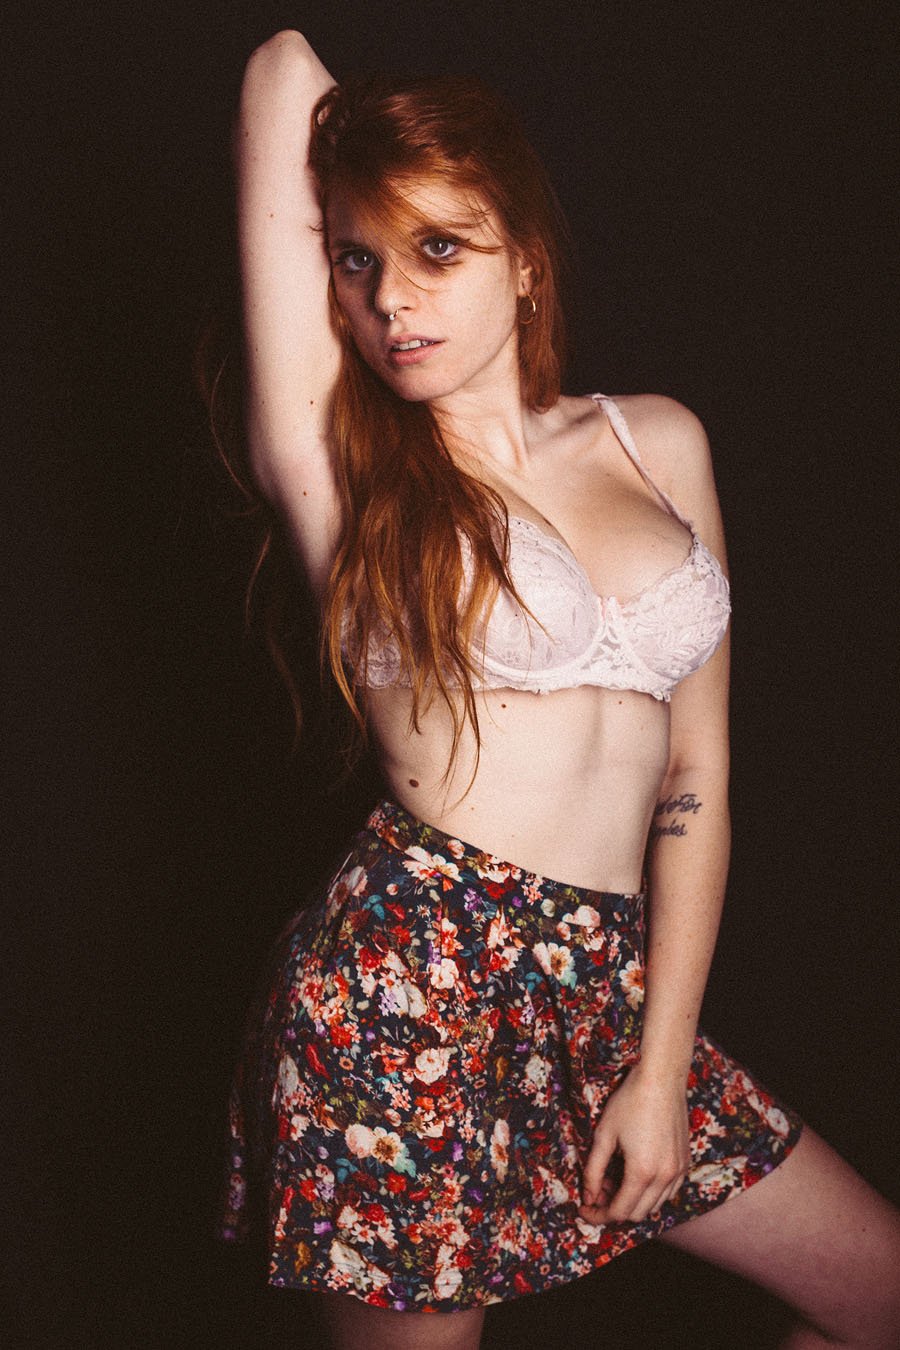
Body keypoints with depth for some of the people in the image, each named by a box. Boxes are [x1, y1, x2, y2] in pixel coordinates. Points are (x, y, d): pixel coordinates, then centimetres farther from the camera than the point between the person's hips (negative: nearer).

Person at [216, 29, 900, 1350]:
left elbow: (698, 767, 7)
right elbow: (285, 70, -7)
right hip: (413, 990, -5)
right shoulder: (337, 463, -3)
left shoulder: (660, 442, 9)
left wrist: (662, 1066, 2)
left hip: (612, 992, 5)